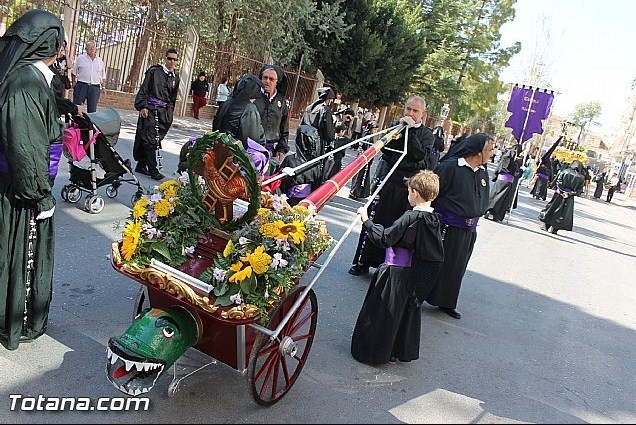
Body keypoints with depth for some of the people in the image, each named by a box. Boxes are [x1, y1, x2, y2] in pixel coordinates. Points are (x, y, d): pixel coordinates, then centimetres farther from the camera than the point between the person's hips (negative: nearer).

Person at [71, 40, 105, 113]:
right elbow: (73, 73, 10)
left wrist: (103, 87, 8)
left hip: (95, 88, 2)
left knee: (92, 109, 2)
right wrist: (74, 83, 0)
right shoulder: (80, 58, 7)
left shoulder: (100, 61, 13)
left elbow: (103, 76, 17)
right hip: (81, 86, -1)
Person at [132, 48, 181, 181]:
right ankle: (153, 169, -8)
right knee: (150, 139, -10)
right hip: (150, 109, -5)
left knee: (156, 139, 6)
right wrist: (142, 106, -13)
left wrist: (170, 112, 12)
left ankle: (141, 165, 18)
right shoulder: (154, 72, -2)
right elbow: (143, 90, -4)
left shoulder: (176, 78, 13)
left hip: (164, 111, 5)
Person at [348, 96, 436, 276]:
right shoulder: (395, 125, 10)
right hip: (387, 181, 1)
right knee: (374, 221, 2)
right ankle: (362, 262, 12)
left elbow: (420, 155, -12)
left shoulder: (427, 135, 6)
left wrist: (411, 130, -12)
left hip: (407, 186, -1)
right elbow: (384, 148, -2)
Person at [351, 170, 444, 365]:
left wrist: (366, 221, -15)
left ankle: (375, 352, 18)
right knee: (407, 312, 20)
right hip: (416, 275, 8)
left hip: (396, 273, -7)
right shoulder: (434, 219, -1)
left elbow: (384, 239, -23)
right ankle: (403, 352, 33)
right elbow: (436, 251, 9)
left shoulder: (411, 217, -23)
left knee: (384, 312, 7)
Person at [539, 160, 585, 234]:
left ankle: (545, 225, 18)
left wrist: (560, 191, -7)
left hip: (559, 195, 0)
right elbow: (579, 190, -6)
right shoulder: (581, 177, -3)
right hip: (569, 199, 0)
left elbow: (556, 182, -8)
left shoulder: (564, 171, -5)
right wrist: (570, 194, -8)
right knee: (563, 213, 10)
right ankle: (554, 229, 10)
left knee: (551, 208, 14)